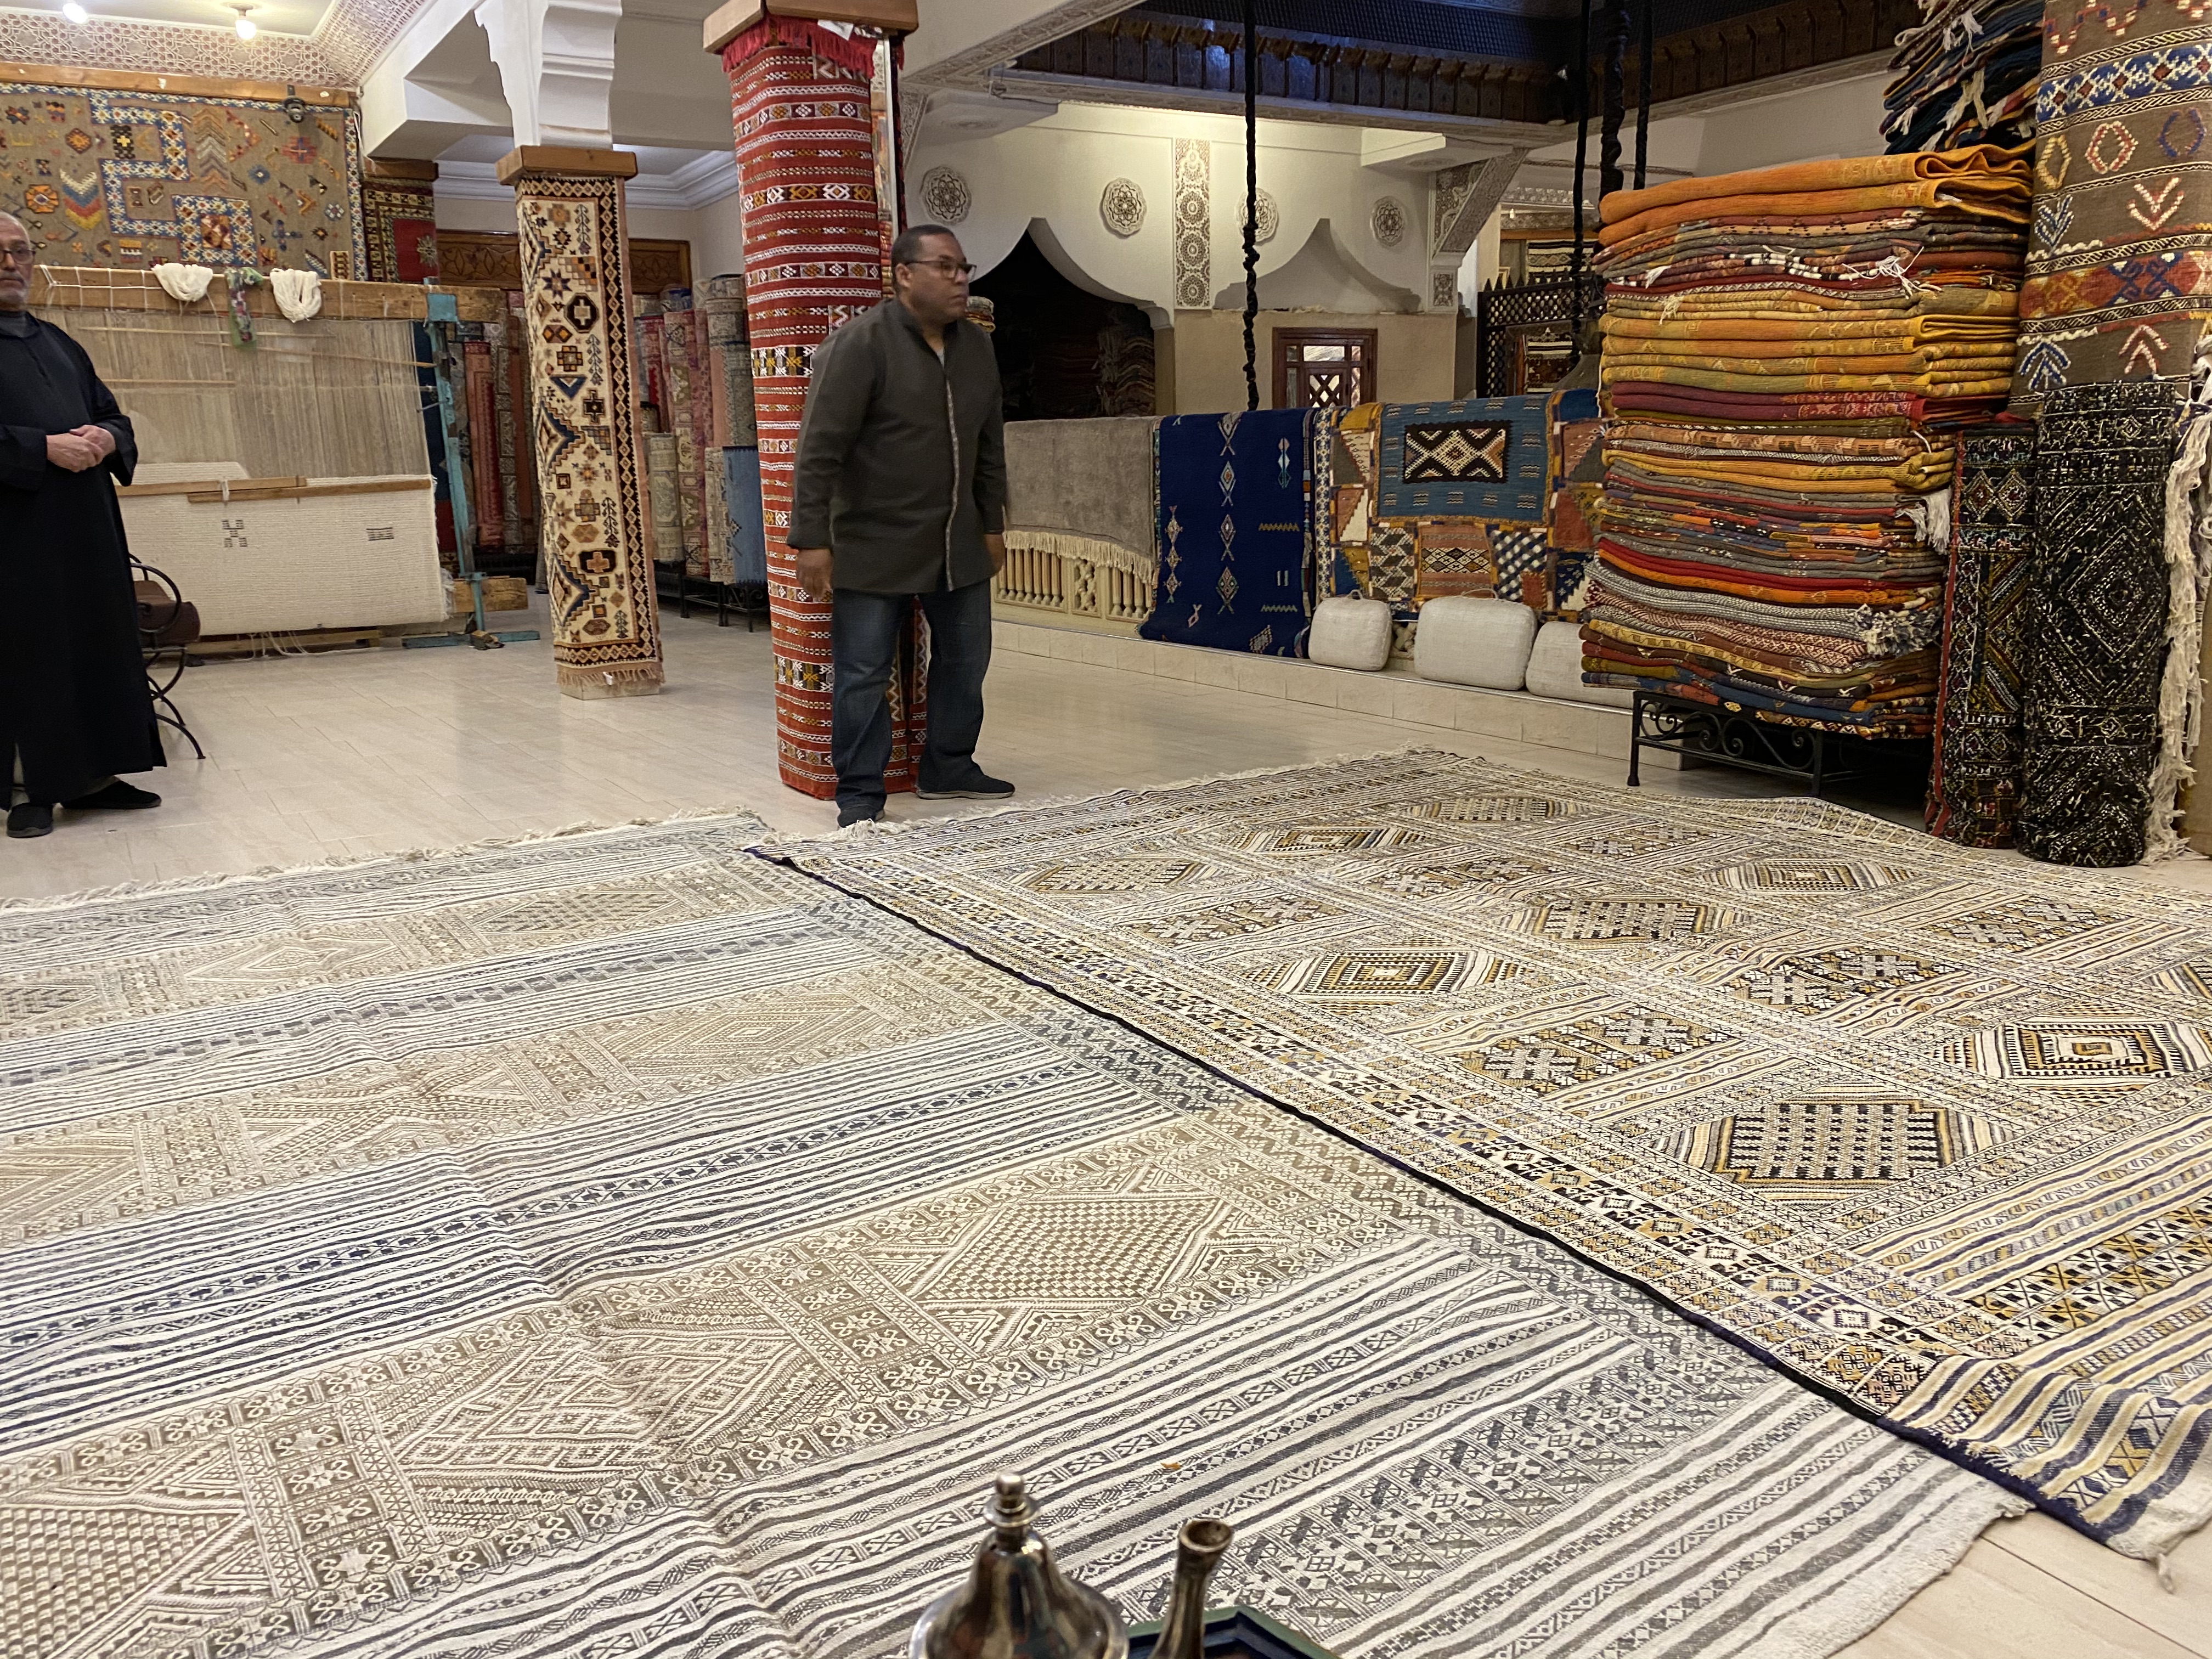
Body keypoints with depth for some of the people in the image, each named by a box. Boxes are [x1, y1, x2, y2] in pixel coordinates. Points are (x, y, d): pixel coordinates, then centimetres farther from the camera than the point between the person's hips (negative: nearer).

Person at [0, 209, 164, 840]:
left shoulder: (60, 345, 18)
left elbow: (115, 417, 17)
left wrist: (106, 440, -5)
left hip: (85, 524, 6)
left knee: (98, 645, 7)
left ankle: (90, 775, 15)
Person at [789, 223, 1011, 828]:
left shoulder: (977, 347, 7)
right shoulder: (859, 344, -14)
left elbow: (990, 446, 16)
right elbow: (819, 449, -17)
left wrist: (992, 524, 17)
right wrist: (812, 540, -20)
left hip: (958, 543, 7)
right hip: (875, 545, -6)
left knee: (965, 658, 14)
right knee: (863, 674, -1)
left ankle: (948, 769, 30)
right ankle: (859, 793, 11)